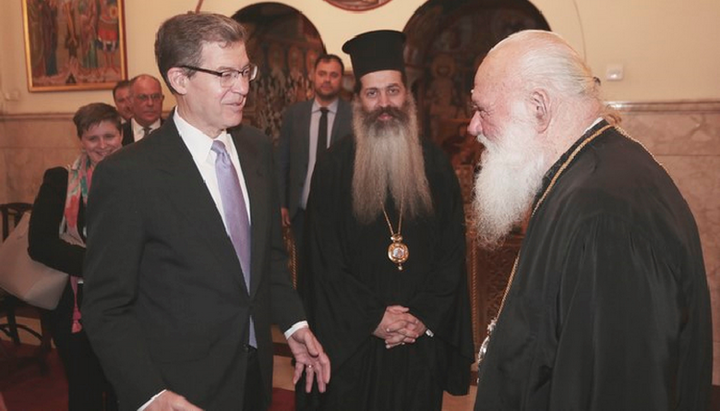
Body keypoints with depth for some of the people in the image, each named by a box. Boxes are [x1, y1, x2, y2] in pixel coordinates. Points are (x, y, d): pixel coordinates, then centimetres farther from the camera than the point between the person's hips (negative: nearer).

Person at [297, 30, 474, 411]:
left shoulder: (435, 164, 0)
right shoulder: (332, 167, -6)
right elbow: (324, 259, -7)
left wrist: (425, 316, -9)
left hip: (422, 336, 2)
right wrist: (373, 317, -11)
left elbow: (452, 251, 0)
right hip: (351, 337, -1)